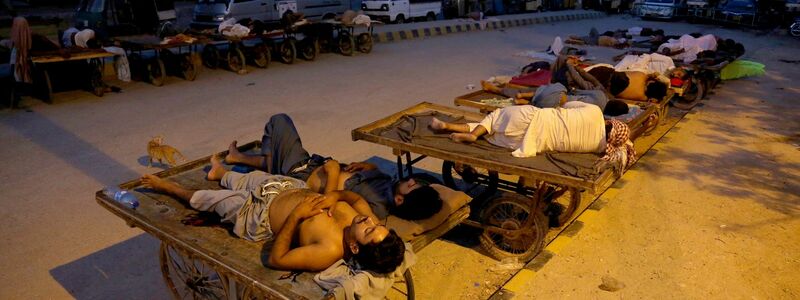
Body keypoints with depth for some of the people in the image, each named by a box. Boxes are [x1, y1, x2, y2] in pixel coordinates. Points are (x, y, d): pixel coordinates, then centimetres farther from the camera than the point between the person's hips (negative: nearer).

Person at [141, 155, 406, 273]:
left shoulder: (329, 251, -43)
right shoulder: (366, 220, -28)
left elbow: (275, 260, -32)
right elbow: (356, 197, -5)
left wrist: (295, 216, -35)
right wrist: (335, 196, -25)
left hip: (260, 214, -5)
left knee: (203, 197, 19)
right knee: (243, 179, 32)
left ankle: (167, 186, 52)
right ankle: (219, 171, 68)